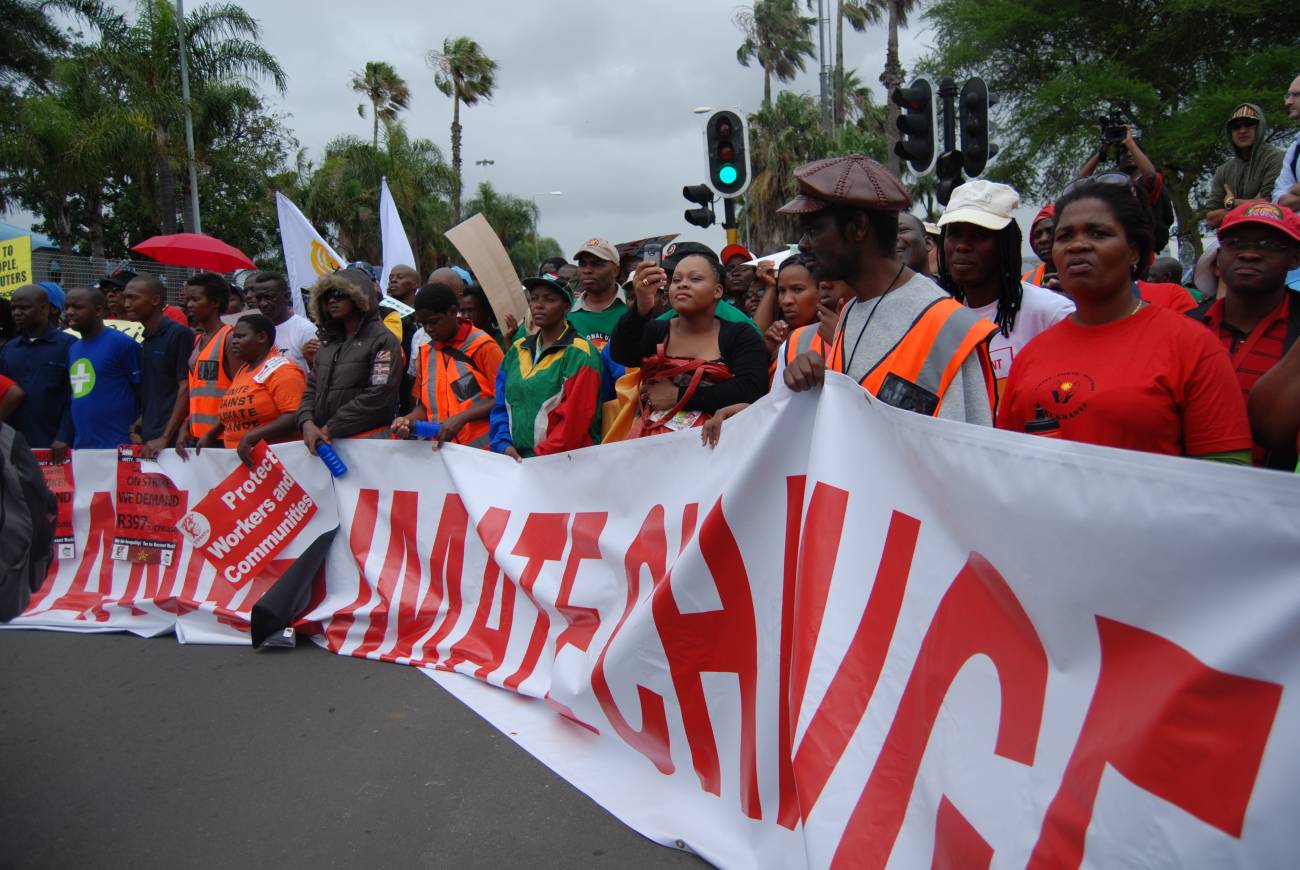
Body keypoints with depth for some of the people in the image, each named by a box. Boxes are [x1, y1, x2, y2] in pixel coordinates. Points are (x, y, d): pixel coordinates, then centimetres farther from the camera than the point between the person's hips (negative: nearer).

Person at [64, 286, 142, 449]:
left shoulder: (122, 343, -8)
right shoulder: (72, 349, 14)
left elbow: (144, 394, -8)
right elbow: (73, 398, 19)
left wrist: (135, 432, -13)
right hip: (80, 447, 7)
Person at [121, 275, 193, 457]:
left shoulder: (180, 334, -8)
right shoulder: (144, 343, 16)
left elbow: (186, 389, -13)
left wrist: (165, 438, -16)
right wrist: (138, 429, 10)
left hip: (172, 441, -7)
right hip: (148, 442, 7)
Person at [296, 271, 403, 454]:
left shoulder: (382, 340, -4)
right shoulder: (328, 342, 18)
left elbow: (379, 394, -14)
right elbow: (312, 388, 16)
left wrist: (331, 428, -12)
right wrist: (307, 422, -5)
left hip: (367, 439, -6)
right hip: (324, 441, 6)